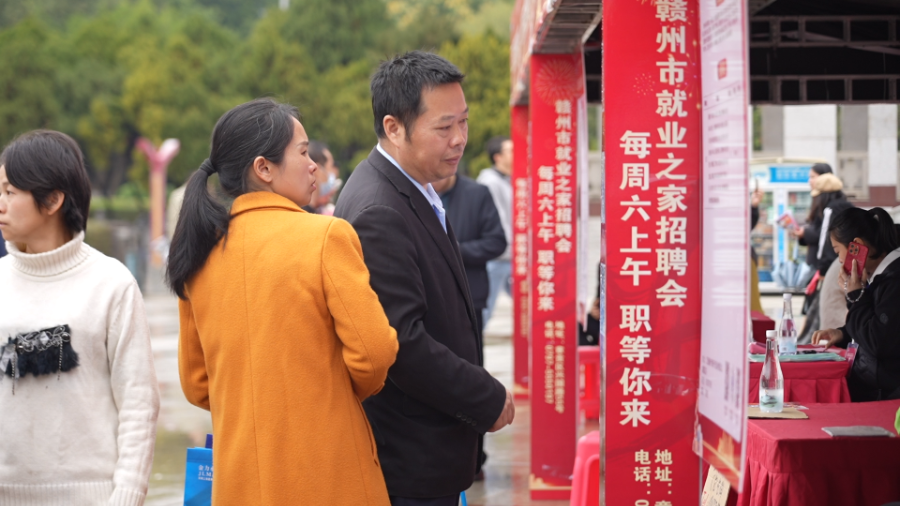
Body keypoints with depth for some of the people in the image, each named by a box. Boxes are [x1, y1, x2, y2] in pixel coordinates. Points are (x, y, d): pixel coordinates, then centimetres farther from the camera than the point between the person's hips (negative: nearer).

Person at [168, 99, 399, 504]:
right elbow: (374, 351, -14)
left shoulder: (202, 252, 4)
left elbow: (195, 384, 10)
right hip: (328, 473, -5)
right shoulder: (327, 236, -11)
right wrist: (351, 393, 6)